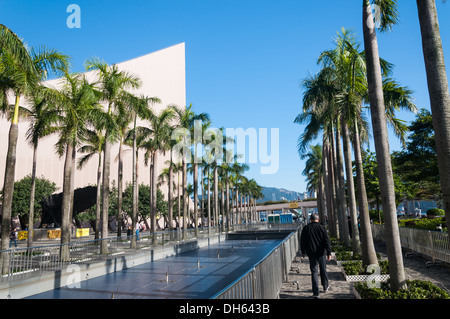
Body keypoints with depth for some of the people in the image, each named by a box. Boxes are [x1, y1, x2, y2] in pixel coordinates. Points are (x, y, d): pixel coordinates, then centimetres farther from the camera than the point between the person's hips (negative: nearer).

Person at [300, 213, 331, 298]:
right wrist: (329, 253, -7)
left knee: (314, 272, 3)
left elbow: (302, 241, 4)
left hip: (311, 254, 0)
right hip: (321, 253, 0)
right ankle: (325, 287, 35)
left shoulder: (306, 228, -2)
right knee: (323, 270, 19)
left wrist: (303, 252, 15)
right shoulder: (322, 228, -6)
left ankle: (316, 292, 1)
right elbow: (327, 241, -9)